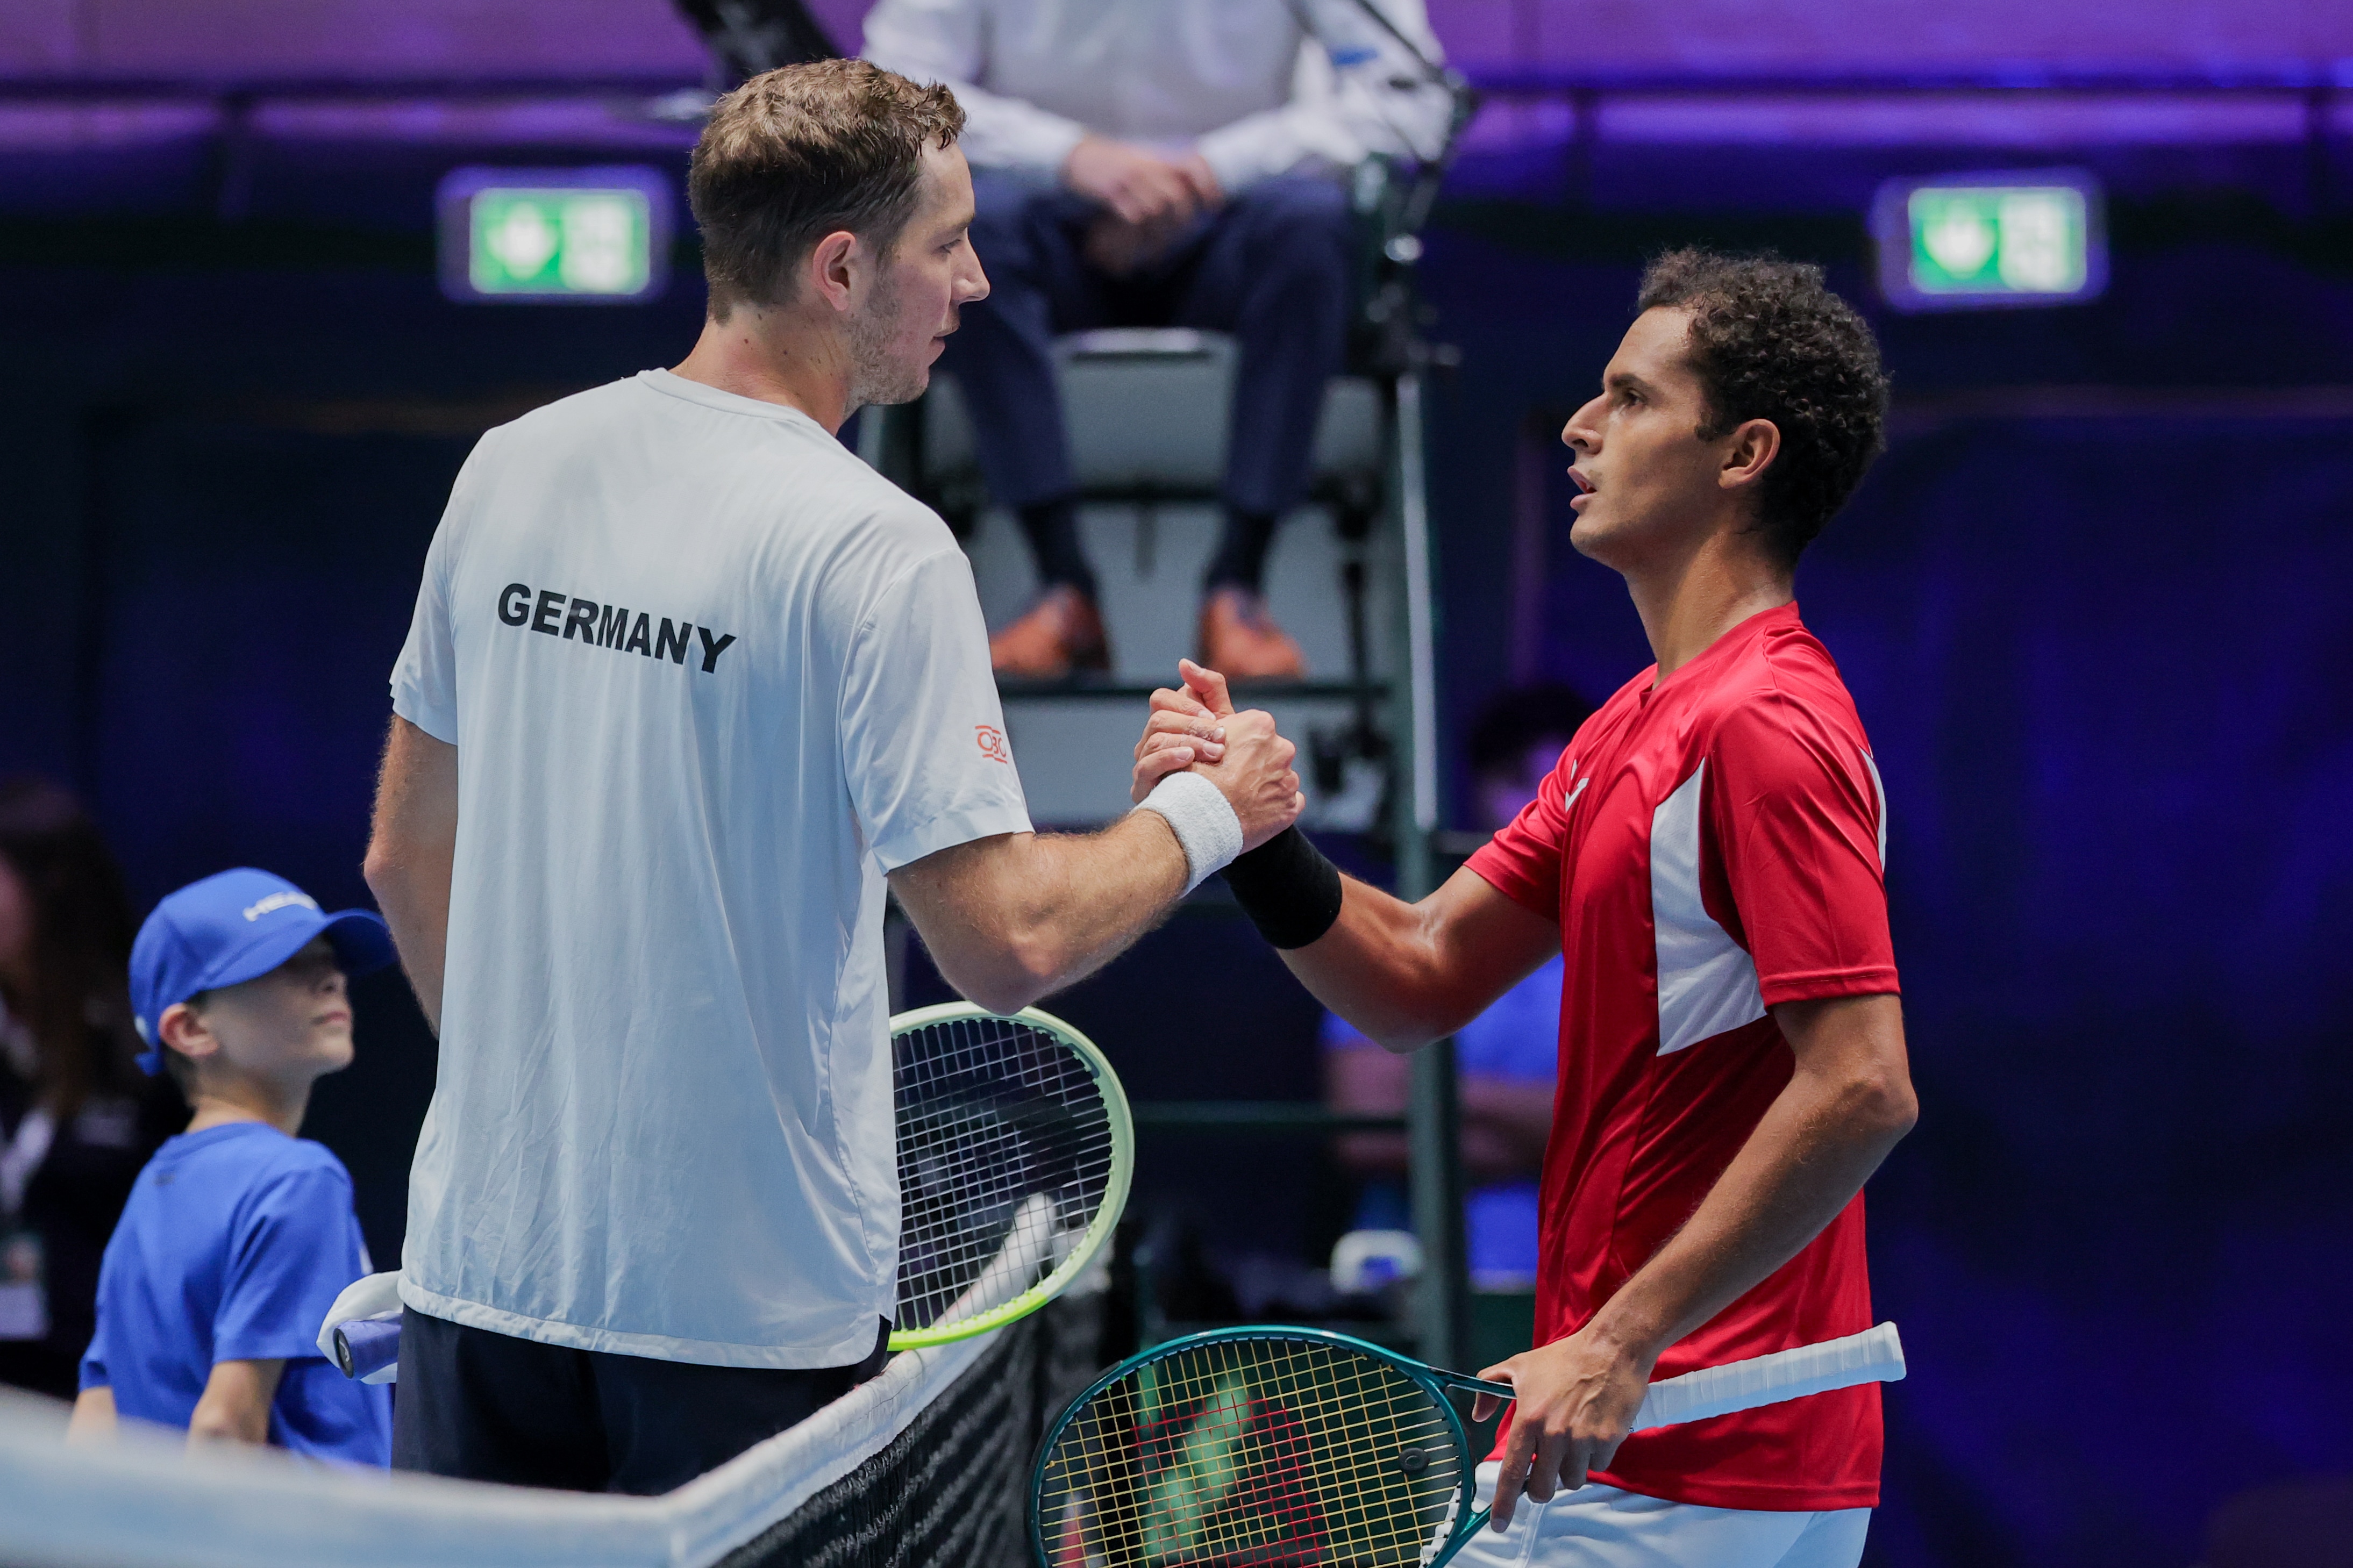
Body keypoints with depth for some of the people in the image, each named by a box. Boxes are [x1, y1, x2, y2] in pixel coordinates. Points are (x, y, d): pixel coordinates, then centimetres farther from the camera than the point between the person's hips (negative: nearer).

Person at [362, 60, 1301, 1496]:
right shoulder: (876, 551, -15)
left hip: (484, 1263, 5)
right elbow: (1009, 947, -17)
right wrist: (1206, 815, 0)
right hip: (752, 1301, -5)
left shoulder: (511, 468, 4)